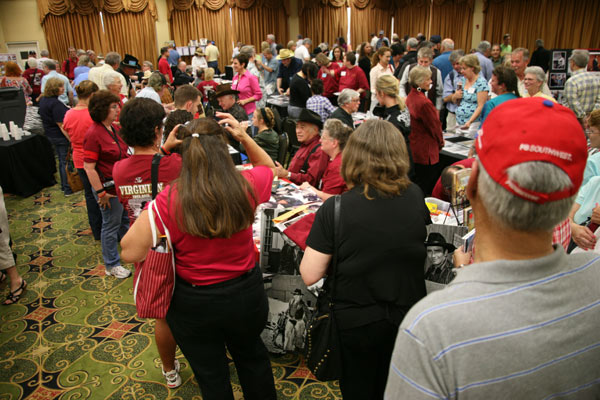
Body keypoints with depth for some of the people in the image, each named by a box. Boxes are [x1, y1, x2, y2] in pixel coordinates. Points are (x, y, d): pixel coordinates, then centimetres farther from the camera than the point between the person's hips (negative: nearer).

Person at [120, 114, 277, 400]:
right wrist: (245, 137, -4)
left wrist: (152, 208, -13)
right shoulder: (246, 185, -16)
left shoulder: (170, 199, -24)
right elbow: (269, 167, 7)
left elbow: (130, 253, -21)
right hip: (245, 293, 2)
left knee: (211, 376, 24)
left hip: (194, 304, -2)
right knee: (251, 356, 32)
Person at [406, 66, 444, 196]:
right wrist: (440, 142, 6)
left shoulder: (410, 98, 6)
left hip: (413, 147, 9)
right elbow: (434, 126, -13)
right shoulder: (424, 102, -23)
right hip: (426, 151, -9)